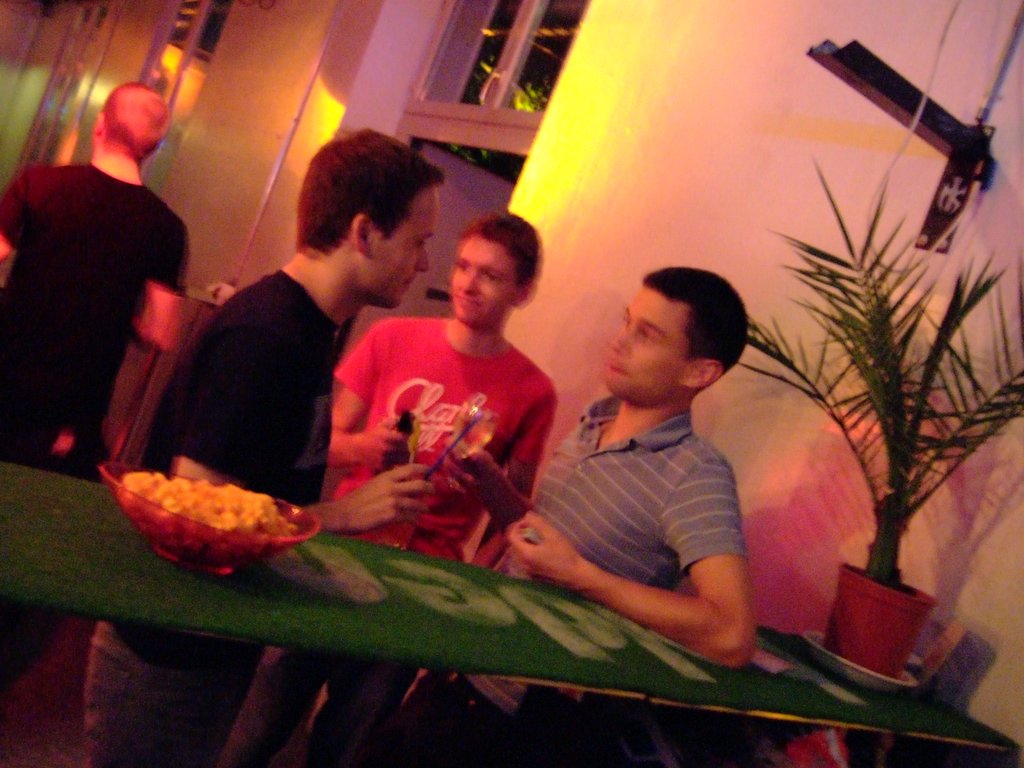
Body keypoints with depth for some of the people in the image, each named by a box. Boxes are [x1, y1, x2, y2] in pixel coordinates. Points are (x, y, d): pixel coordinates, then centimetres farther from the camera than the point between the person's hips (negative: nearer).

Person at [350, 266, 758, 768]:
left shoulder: (697, 477, -20)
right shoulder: (595, 419, 2)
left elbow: (731, 638, -31)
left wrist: (579, 574, -26)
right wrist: (494, 486, -4)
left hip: (533, 714, -6)